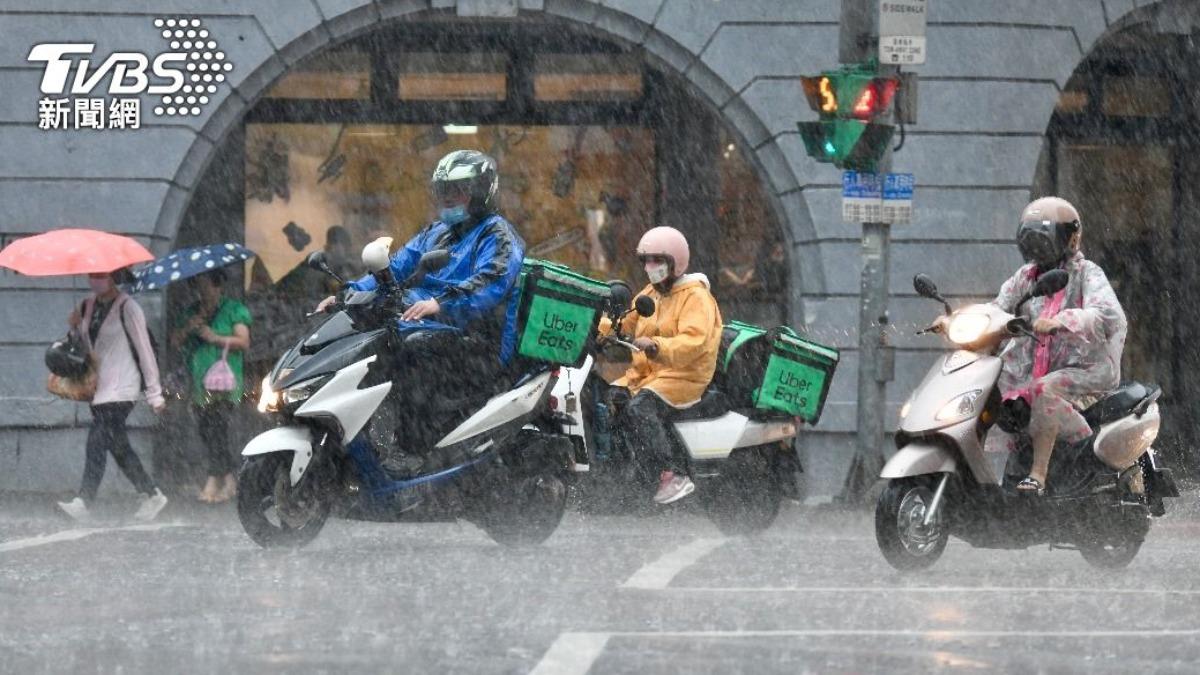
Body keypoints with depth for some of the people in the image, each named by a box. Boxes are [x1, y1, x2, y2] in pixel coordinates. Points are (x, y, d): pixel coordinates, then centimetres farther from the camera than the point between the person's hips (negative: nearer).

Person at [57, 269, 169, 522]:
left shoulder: (127, 308, -9)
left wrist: (154, 393, -6)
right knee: (118, 446, 11)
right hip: (98, 385, 8)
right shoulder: (88, 306, 11)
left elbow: (144, 350, -7)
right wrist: (77, 327, -1)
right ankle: (152, 495, 23)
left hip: (121, 389, -8)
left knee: (97, 441, -16)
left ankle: (83, 503, -21)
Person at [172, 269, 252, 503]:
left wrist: (213, 337, -13)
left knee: (216, 425, -19)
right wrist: (187, 328, -7)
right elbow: (175, 341, 12)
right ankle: (229, 479, 9)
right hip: (199, 381, 6)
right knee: (206, 432, 2)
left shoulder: (234, 310, 4)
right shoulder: (192, 312, 20)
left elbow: (243, 342, -7)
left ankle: (214, 480, -24)